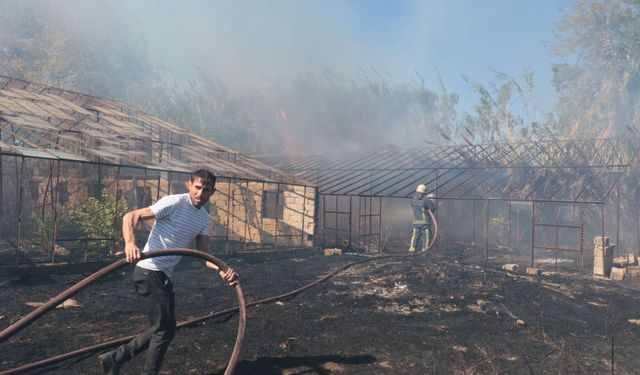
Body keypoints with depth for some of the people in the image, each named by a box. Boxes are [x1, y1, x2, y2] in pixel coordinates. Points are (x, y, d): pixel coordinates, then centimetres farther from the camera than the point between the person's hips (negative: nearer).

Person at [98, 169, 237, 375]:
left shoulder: (204, 217, 9)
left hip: (165, 276, 9)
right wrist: (130, 242, -36)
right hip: (149, 272, -9)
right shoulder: (174, 202, -15)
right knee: (165, 329, -4)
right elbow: (130, 216, -17)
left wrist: (221, 270, -14)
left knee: (164, 328, 16)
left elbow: (203, 253, 5)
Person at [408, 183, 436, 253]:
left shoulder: (413, 200, 1)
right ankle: (425, 250, 2)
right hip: (425, 222, -4)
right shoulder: (426, 200, -13)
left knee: (415, 236, 12)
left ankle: (411, 249, 6)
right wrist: (431, 201, 11)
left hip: (416, 222, 4)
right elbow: (432, 209, -6)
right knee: (427, 236, 6)